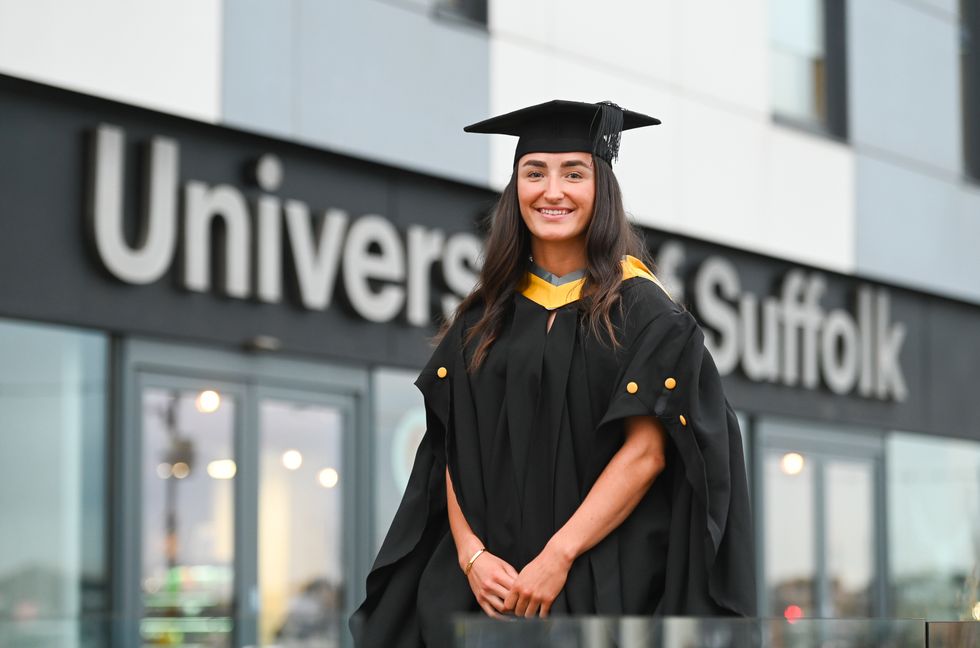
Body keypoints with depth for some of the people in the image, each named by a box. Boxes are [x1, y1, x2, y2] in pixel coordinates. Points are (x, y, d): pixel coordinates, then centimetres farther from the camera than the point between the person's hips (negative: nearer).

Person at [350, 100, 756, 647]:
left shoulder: (639, 309, -1)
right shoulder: (485, 316, 12)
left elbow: (647, 451, -8)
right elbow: (454, 450, 9)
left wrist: (558, 558, -15)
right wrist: (471, 555, -7)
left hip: (605, 584, -3)